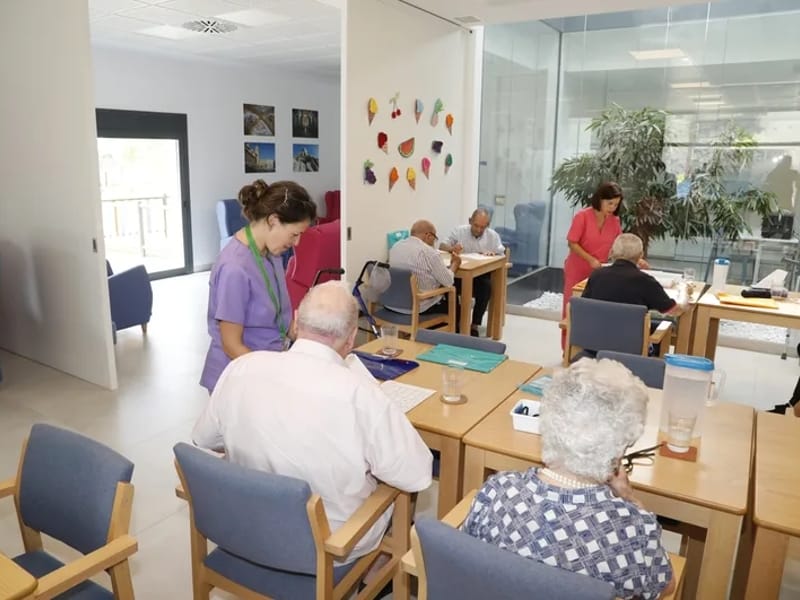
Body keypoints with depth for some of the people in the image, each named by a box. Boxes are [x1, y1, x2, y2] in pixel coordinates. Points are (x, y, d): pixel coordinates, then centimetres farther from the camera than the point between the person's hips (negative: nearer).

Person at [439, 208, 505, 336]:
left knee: (486, 287, -33)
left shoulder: (493, 236, 4)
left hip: (482, 274, 0)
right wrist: (452, 248, -20)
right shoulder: (459, 231, 2)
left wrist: (493, 254, -21)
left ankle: (474, 325, -20)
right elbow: (442, 246, 3)